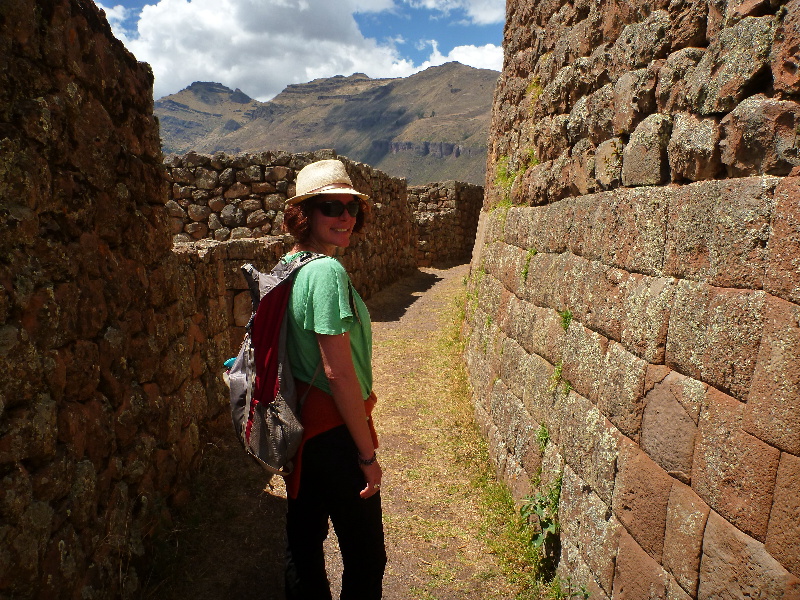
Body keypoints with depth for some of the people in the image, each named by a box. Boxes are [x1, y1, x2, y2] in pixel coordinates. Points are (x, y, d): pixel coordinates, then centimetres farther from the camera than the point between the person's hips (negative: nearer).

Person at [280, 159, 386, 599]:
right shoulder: (327, 271, -23)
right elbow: (339, 372, -25)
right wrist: (368, 454, -16)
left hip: (300, 426, 9)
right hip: (334, 434, -9)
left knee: (303, 543, 24)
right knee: (366, 558, 11)